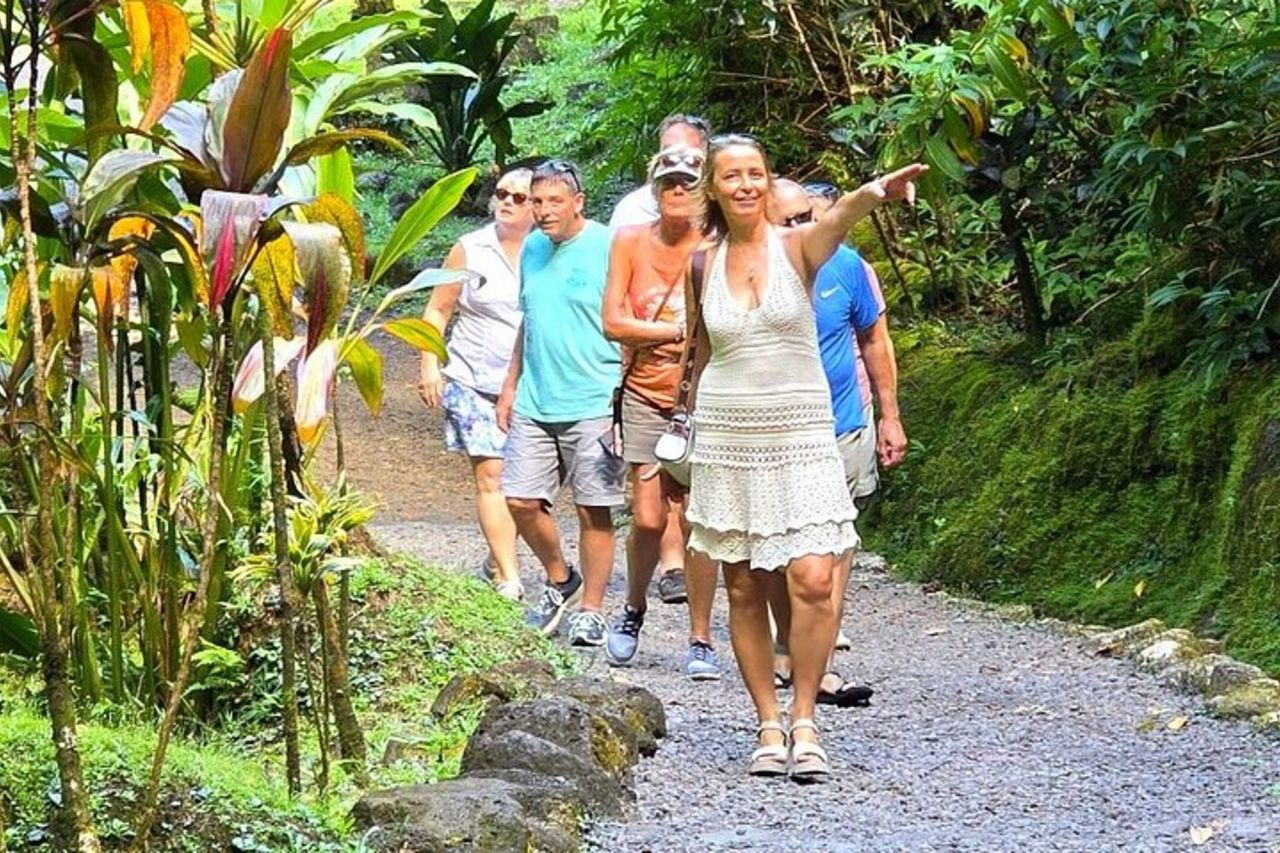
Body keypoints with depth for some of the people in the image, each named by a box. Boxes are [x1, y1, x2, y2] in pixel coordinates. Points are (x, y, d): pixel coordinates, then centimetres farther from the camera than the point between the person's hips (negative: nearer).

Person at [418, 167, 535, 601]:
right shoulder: (471, 250, 3)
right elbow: (438, 309, 8)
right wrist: (430, 365, -2)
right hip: (475, 381, -1)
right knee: (490, 475, -10)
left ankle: (498, 560, 25)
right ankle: (509, 578, -10)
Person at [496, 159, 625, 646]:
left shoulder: (607, 249, -8)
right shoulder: (533, 249, 12)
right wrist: (510, 386, 19)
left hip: (592, 406, -6)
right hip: (534, 403, 6)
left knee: (594, 511, 0)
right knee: (521, 501, 3)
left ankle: (591, 611, 11)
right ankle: (559, 581, 26)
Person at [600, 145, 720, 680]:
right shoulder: (630, 242, 1)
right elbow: (612, 323, -3)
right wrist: (679, 330, -8)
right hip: (646, 395, 1)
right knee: (648, 519, -3)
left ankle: (701, 640, 6)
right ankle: (633, 609, 25)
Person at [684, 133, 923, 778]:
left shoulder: (797, 247, -4)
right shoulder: (703, 264, 5)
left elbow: (837, 221, -27)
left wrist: (873, 194, -49)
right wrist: (696, 420, 18)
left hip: (802, 435, -2)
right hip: (727, 437, 3)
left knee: (813, 581, -13)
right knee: (745, 588, 4)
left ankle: (804, 721, 1)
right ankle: (768, 725, 13)